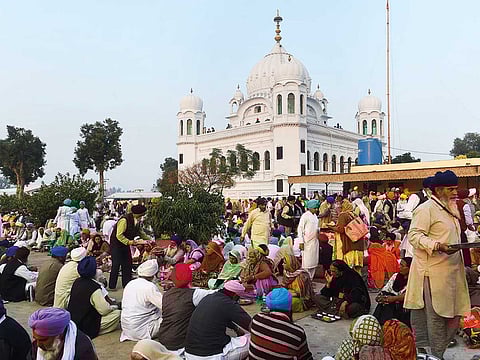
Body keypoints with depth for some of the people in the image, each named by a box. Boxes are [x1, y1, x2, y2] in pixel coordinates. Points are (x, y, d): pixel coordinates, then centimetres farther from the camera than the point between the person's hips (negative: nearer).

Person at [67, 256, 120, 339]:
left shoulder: (77, 282, 2)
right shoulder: (94, 288, -23)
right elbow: (104, 310, -20)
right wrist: (114, 306, 0)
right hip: (85, 327, -8)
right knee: (117, 313, -7)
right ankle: (94, 331, -7)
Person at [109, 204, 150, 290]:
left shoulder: (137, 221, 0)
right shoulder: (124, 220, -26)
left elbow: (140, 232, 16)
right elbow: (119, 235, -26)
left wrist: (148, 239, 11)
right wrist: (128, 242, -31)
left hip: (126, 244, 8)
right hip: (116, 244, -8)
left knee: (128, 264, 6)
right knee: (116, 264, -5)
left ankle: (127, 284, 13)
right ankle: (112, 286, 6)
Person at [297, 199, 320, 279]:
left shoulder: (315, 216, 12)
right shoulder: (305, 216, -11)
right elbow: (300, 228, -12)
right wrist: (301, 242, -16)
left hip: (315, 241, 8)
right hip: (308, 242, -8)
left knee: (314, 261, 11)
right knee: (307, 262, -4)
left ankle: (311, 278, 21)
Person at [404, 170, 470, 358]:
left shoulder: (450, 209, 19)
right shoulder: (426, 209, -11)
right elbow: (414, 235, -18)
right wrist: (438, 246, -28)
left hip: (452, 271, 9)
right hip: (433, 273, -9)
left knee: (453, 314, 10)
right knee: (436, 316, -1)